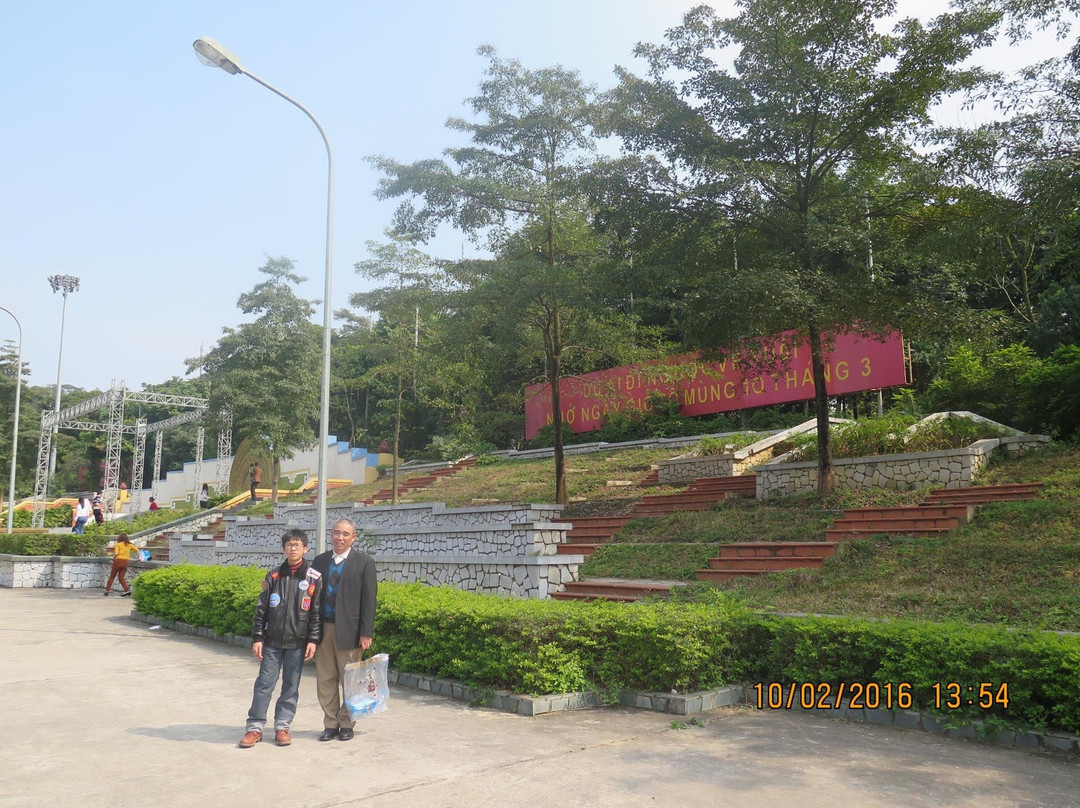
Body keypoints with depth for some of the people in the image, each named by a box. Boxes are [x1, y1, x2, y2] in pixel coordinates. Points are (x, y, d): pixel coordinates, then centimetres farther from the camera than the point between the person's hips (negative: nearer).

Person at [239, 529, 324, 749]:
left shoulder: (314, 578, -1)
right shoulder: (274, 576, 4)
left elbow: (317, 613, 0)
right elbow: (261, 609, 6)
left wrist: (313, 640, -5)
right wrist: (257, 638, 1)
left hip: (297, 642, -1)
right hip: (272, 640, 1)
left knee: (291, 685, 7)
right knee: (264, 683, 3)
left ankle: (282, 726, 18)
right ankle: (255, 727, 12)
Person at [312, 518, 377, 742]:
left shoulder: (364, 562, -3)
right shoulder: (320, 561, 8)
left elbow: (369, 600, -5)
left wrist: (366, 633, -10)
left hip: (349, 630, -3)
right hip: (323, 628, 4)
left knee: (350, 680, 6)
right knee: (325, 679, 9)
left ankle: (346, 724, 19)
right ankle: (330, 724, 20)